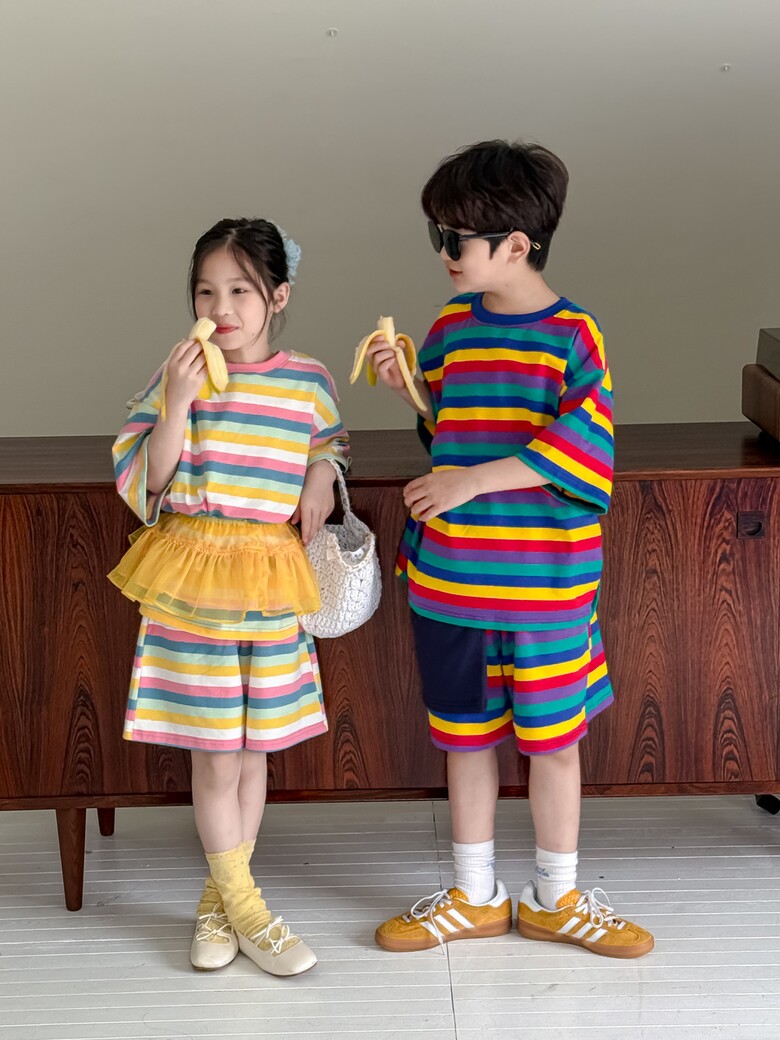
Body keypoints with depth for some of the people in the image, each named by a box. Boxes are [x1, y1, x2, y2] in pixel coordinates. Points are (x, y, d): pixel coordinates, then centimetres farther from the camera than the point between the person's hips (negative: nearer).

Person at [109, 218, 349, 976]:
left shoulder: (309, 382, 1)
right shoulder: (181, 376, -5)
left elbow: (329, 449, 20)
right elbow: (140, 483, -8)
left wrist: (322, 478, -3)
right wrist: (178, 403, -20)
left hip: (271, 588, 3)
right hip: (193, 583, -3)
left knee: (252, 752, 12)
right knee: (215, 759, 1)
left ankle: (219, 897, 28)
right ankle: (243, 908, 16)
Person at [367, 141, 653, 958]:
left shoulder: (572, 336, -11)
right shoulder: (452, 326, 5)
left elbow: (581, 452, -19)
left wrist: (474, 480, -21)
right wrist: (409, 389, -1)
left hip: (544, 584, -4)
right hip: (450, 578, 5)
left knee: (552, 739, 10)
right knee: (465, 736, 14)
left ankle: (555, 899, 27)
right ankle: (474, 897, 30)